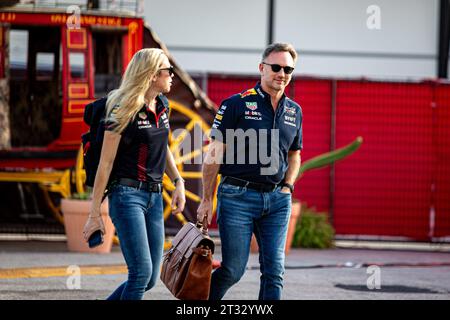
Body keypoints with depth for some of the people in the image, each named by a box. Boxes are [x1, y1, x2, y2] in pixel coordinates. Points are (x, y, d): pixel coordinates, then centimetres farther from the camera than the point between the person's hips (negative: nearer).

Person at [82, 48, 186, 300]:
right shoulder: (124, 111, -12)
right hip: (127, 194, -8)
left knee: (150, 279, 5)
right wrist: (95, 213, -12)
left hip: (154, 196, 8)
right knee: (141, 272, -15)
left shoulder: (163, 105, 10)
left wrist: (178, 182, 11)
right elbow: (106, 163, -11)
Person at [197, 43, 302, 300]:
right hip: (238, 196, -5)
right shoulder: (238, 104, -5)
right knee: (233, 270, -4)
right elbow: (215, 154, -4)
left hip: (277, 200, 5)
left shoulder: (294, 112, 11)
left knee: (274, 271, -1)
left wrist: (287, 187, 7)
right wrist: (207, 200, -6)